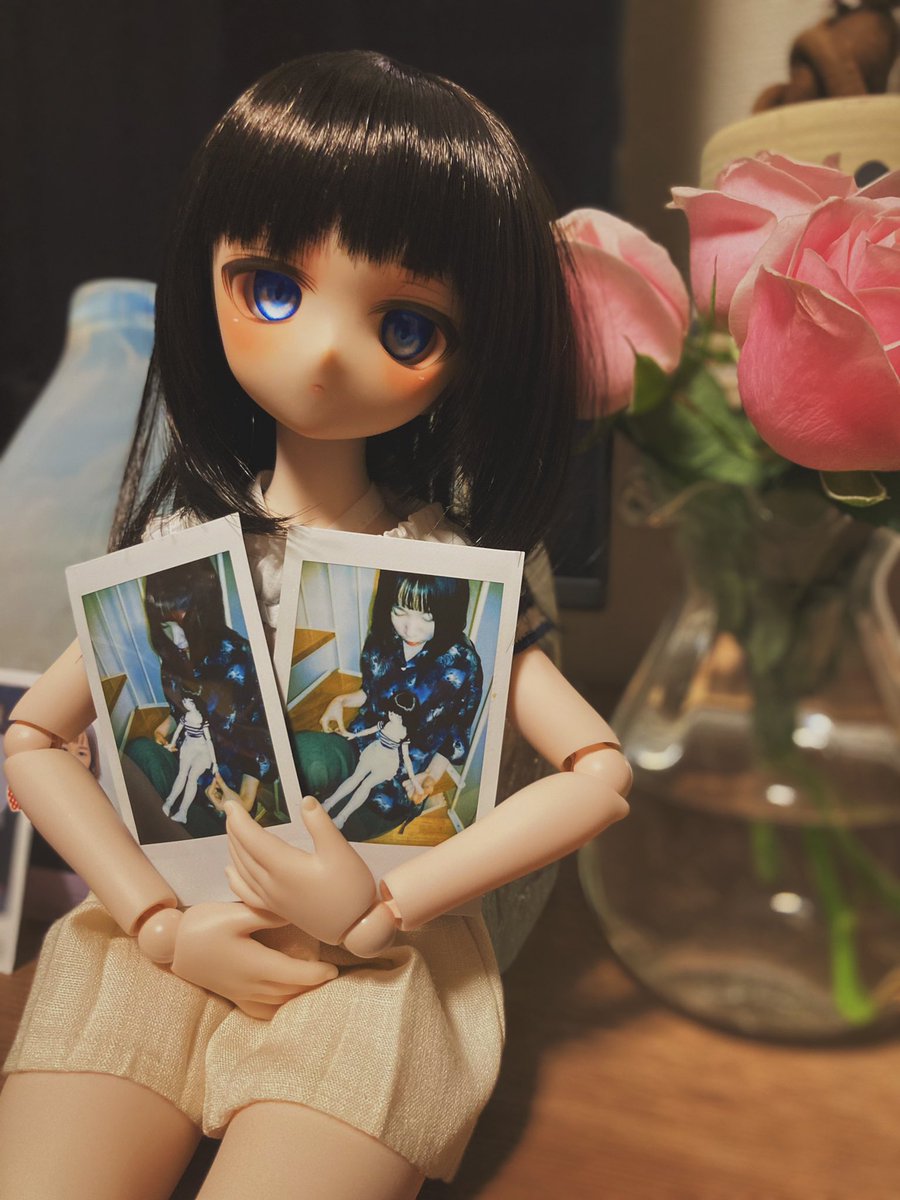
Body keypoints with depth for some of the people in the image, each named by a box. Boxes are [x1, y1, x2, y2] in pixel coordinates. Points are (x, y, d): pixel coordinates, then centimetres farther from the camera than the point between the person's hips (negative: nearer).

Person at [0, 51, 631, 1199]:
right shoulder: (187, 542, -1)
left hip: (371, 963, -1)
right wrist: (164, 923, -10)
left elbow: (600, 772, -10)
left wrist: (381, 910, -15)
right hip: (170, 940, 2)